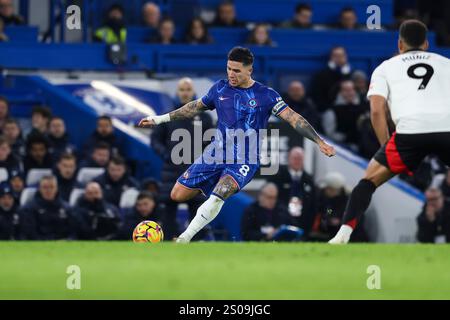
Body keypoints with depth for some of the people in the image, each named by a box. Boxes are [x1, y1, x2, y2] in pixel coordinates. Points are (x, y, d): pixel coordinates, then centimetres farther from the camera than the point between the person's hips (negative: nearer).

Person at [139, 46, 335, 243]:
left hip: (245, 160, -5)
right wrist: (160, 119, 23)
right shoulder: (220, 89, 6)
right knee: (177, 195, 1)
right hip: (217, 153, 5)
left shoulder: (266, 95, -5)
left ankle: (184, 240, -24)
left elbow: (293, 119, -7)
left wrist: (319, 142, -16)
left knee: (217, 197, -31)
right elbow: (195, 108, 21)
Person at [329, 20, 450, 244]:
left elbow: (377, 111, 10)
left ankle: (343, 235, -1)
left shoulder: (386, 67, 24)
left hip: (410, 129, -1)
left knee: (369, 181, 15)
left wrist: (387, 148, 16)